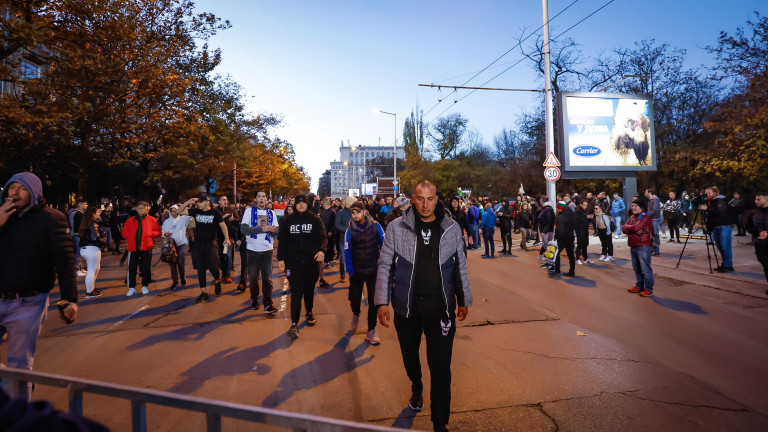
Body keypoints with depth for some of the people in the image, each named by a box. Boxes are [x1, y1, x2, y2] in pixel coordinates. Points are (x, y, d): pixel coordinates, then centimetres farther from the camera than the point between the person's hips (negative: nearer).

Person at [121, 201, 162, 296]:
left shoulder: (152, 220, 6)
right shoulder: (130, 220, 11)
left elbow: (158, 232, 4)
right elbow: (124, 232, 15)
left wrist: (149, 233, -12)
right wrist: (130, 237, -3)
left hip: (146, 247, -1)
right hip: (133, 247, 2)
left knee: (146, 267, 3)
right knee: (132, 268, 2)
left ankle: (145, 286, 18)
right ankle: (132, 288, 12)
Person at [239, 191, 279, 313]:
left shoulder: (271, 213, 7)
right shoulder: (249, 211, -1)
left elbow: (277, 231, 4)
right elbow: (243, 229, -13)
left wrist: (274, 230, -20)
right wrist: (262, 229, -21)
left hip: (267, 249, 1)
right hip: (253, 249, -1)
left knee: (267, 277, -1)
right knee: (253, 277, 11)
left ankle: (268, 304, 3)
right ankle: (254, 300, 29)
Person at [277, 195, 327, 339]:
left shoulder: (315, 220, 2)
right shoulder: (287, 220, 5)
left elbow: (322, 237, -5)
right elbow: (282, 240, 7)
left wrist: (321, 250, -24)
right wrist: (281, 258, 0)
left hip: (311, 260, 1)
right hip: (293, 261, -1)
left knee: (309, 289, 17)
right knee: (296, 292, -7)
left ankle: (309, 312, 41)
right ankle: (294, 324, -2)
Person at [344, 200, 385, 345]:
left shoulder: (375, 226, -6)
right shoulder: (350, 230, -4)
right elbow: (347, 252, -3)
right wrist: (350, 272, -8)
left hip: (373, 270, 0)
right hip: (357, 272, 0)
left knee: (373, 301, 3)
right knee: (354, 300, 3)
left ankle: (371, 331, 18)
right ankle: (356, 314, 40)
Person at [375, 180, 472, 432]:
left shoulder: (452, 229, -2)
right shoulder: (396, 228, -7)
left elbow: (460, 267, 7)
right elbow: (385, 267, -2)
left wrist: (464, 300, 12)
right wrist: (382, 302, -5)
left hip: (441, 307, -1)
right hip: (406, 307, 1)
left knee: (441, 368, -1)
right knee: (409, 355, 22)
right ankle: (416, 387, 55)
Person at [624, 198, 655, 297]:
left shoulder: (646, 217, -8)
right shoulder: (632, 217, 17)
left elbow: (636, 227, -20)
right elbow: (624, 229, 5)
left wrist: (628, 228, -1)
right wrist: (633, 229, -12)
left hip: (643, 247, -8)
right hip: (633, 246, 8)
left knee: (645, 269, -7)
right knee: (637, 269, 15)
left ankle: (649, 289, -2)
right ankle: (639, 286, 25)